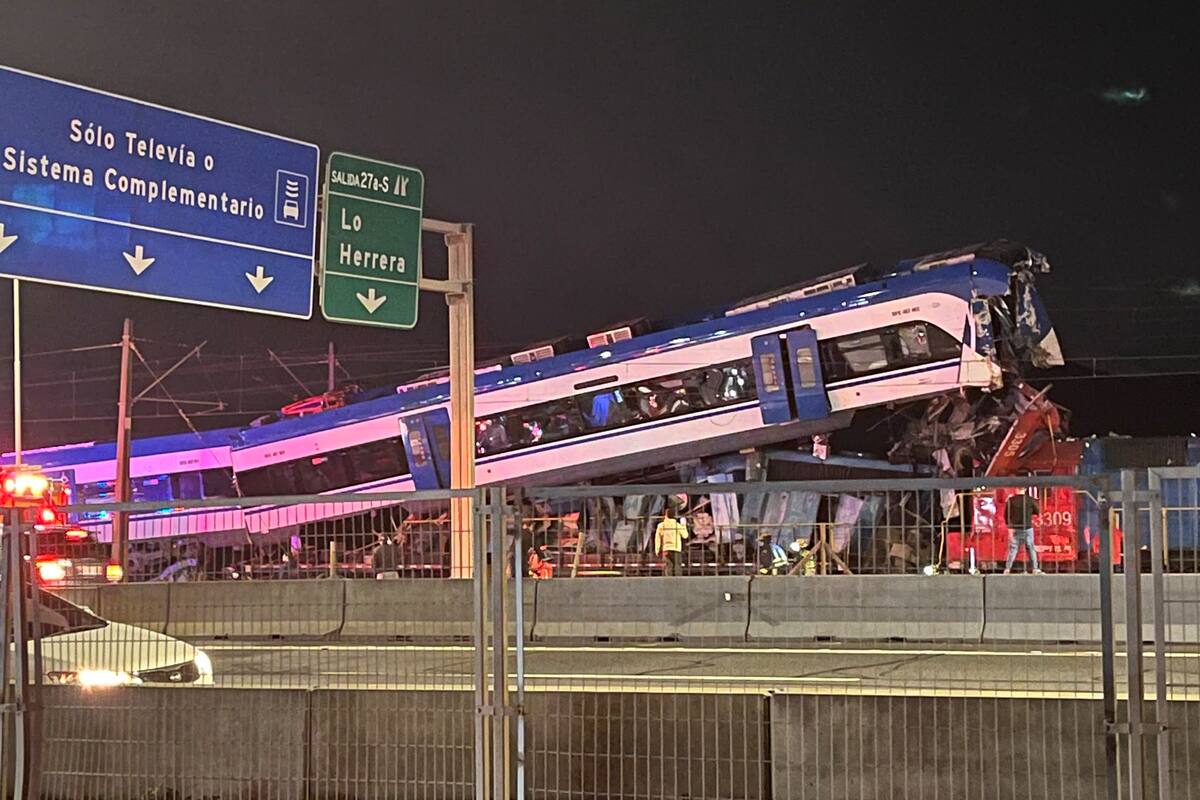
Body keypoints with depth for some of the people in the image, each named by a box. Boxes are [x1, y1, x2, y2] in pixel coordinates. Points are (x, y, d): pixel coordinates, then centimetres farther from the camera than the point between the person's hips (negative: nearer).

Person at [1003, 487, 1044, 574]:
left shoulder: (1011, 500, -5)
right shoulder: (1030, 500, -4)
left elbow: (1006, 515, -3)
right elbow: (1037, 512, 6)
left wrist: (1009, 527, 7)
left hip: (1015, 529, 0)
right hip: (1028, 528, 0)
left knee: (1012, 548, 3)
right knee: (1031, 548, 9)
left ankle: (1007, 569, -2)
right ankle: (1035, 569, 10)